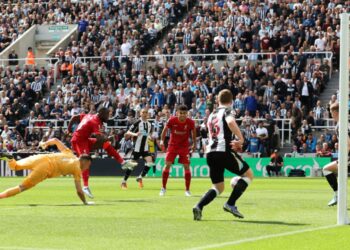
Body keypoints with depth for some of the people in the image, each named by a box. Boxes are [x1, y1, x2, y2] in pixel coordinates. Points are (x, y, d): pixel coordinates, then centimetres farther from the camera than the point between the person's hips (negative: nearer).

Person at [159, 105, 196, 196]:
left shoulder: (190, 122, -14)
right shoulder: (172, 120, -15)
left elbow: (193, 133, 6)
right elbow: (165, 129, 0)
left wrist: (194, 144, 8)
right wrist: (162, 140, -6)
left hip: (184, 146, 0)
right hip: (172, 145, 0)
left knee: (187, 166, -6)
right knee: (167, 165, -7)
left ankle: (187, 190, 3)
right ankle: (163, 188, 6)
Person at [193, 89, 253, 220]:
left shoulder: (212, 115, 23)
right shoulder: (227, 111, -1)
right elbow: (230, 122, -26)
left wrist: (235, 142, 36)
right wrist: (241, 138, -17)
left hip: (210, 153, 7)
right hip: (224, 151, -7)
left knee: (218, 186, 17)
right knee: (248, 174, 10)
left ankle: (199, 206, -8)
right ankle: (230, 204, -1)